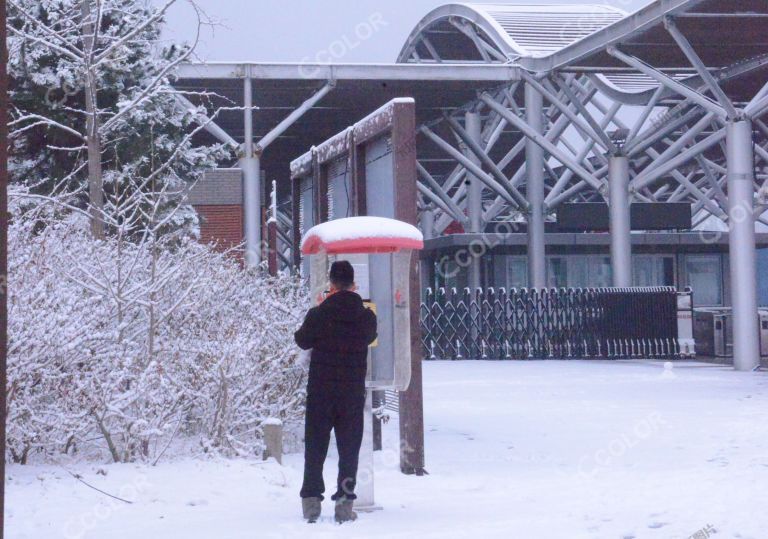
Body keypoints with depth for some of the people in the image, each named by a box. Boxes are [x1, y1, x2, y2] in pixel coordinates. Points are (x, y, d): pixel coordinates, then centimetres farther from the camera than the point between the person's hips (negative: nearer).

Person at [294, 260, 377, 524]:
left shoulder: (318, 314, -9)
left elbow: (303, 341, 6)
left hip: (320, 390, -1)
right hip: (354, 390, 1)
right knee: (349, 447, 6)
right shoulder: (366, 316, -4)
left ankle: (311, 500, 4)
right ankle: (344, 502, 2)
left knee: (315, 445, 8)